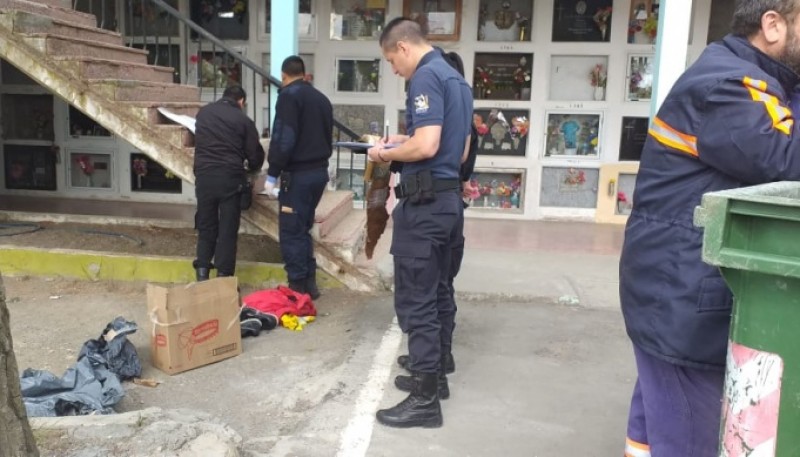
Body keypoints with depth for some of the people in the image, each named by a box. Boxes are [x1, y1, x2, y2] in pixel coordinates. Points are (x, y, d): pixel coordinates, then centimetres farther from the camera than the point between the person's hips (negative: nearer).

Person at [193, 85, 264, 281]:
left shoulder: (203, 113, 13)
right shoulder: (243, 120, 2)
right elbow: (255, 154, 4)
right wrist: (250, 167, 26)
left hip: (204, 175, 3)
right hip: (231, 177, -3)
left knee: (206, 228, 12)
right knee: (227, 231, 3)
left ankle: (202, 275, 9)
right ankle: (223, 277, 5)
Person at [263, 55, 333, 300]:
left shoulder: (289, 95, -9)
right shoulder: (322, 98, 15)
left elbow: (283, 139, -17)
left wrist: (272, 174, -12)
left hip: (298, 174, -8)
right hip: (319, 171, 8)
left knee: (291, 232, -1)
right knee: (303, 229, 16)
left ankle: (298, 287, 2)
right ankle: (309, 283, 18)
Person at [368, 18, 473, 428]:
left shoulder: (426, 77, -13)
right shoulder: (456, 79, 16)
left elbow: (426, 146, -24)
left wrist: (386, 154, -7)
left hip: (425, 201, -10)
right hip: (449, 197, 10)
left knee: (414, 300, -4)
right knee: (436, 293, 17)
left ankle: (425, 399, 3)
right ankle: (433, 370, 30)